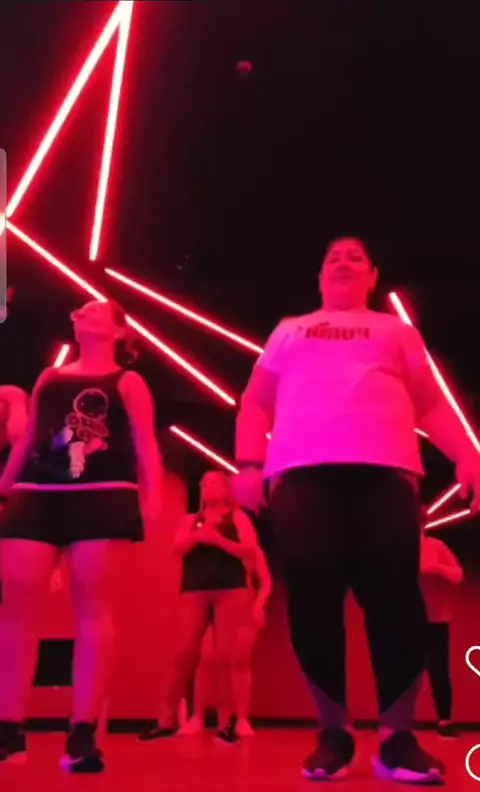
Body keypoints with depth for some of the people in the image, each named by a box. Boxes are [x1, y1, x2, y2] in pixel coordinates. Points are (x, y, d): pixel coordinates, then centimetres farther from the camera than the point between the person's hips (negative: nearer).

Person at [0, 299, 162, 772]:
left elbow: (145, 444, 4)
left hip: (101, 496, -4)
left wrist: (152, 495, -10)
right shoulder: (49, 378, 26)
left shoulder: (127, 383, 14)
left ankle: (83, 733, -8)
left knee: (91, 604, -8)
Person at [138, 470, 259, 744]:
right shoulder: (192, 520, 19)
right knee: (186, 654, -2)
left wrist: (218, 540, -18)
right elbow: (177, 548, 3)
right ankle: (167, 720, 3)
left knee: (226, 656, -5)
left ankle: (225, 723, 1)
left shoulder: (237, 516, 10)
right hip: (195, 590, 3)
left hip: (230, 590, -2)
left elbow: (250, 550, -5)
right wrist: (198, 536, -15)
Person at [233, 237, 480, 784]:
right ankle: (333, 731, 4)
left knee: (394, 598, -9)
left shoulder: (396, 331, 26)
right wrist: (247, 463, 4)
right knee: (313, 600, -8)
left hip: (386, 470, 0)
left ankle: (398, 736, -1)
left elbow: (431, 404, 19)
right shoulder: (289, 331, 27)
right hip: (302, 471, 1)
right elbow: (256, 401, 21)